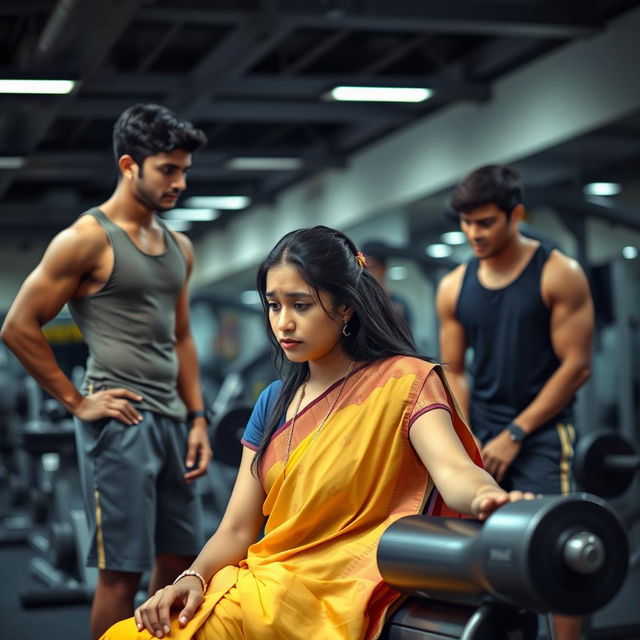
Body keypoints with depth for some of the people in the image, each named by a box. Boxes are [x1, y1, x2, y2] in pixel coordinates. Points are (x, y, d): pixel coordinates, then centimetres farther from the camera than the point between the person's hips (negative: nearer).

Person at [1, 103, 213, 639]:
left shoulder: (179, 248, 15)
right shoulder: (86, 239, -8)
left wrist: (197, 418, 12)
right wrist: (77, 402, -8)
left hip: (171, 422, 8)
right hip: (119, 423, -7)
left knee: (180, 561, 11)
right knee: (122, 570, -3)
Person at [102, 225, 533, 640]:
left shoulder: (402, 381, -7)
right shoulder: (274, 403, 11)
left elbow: (452, 469, -25)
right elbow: (237, 530, 8)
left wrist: (487, 498, -48)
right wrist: (195, 578, -12)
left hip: (334, 603, -6)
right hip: (263, 582, 6)